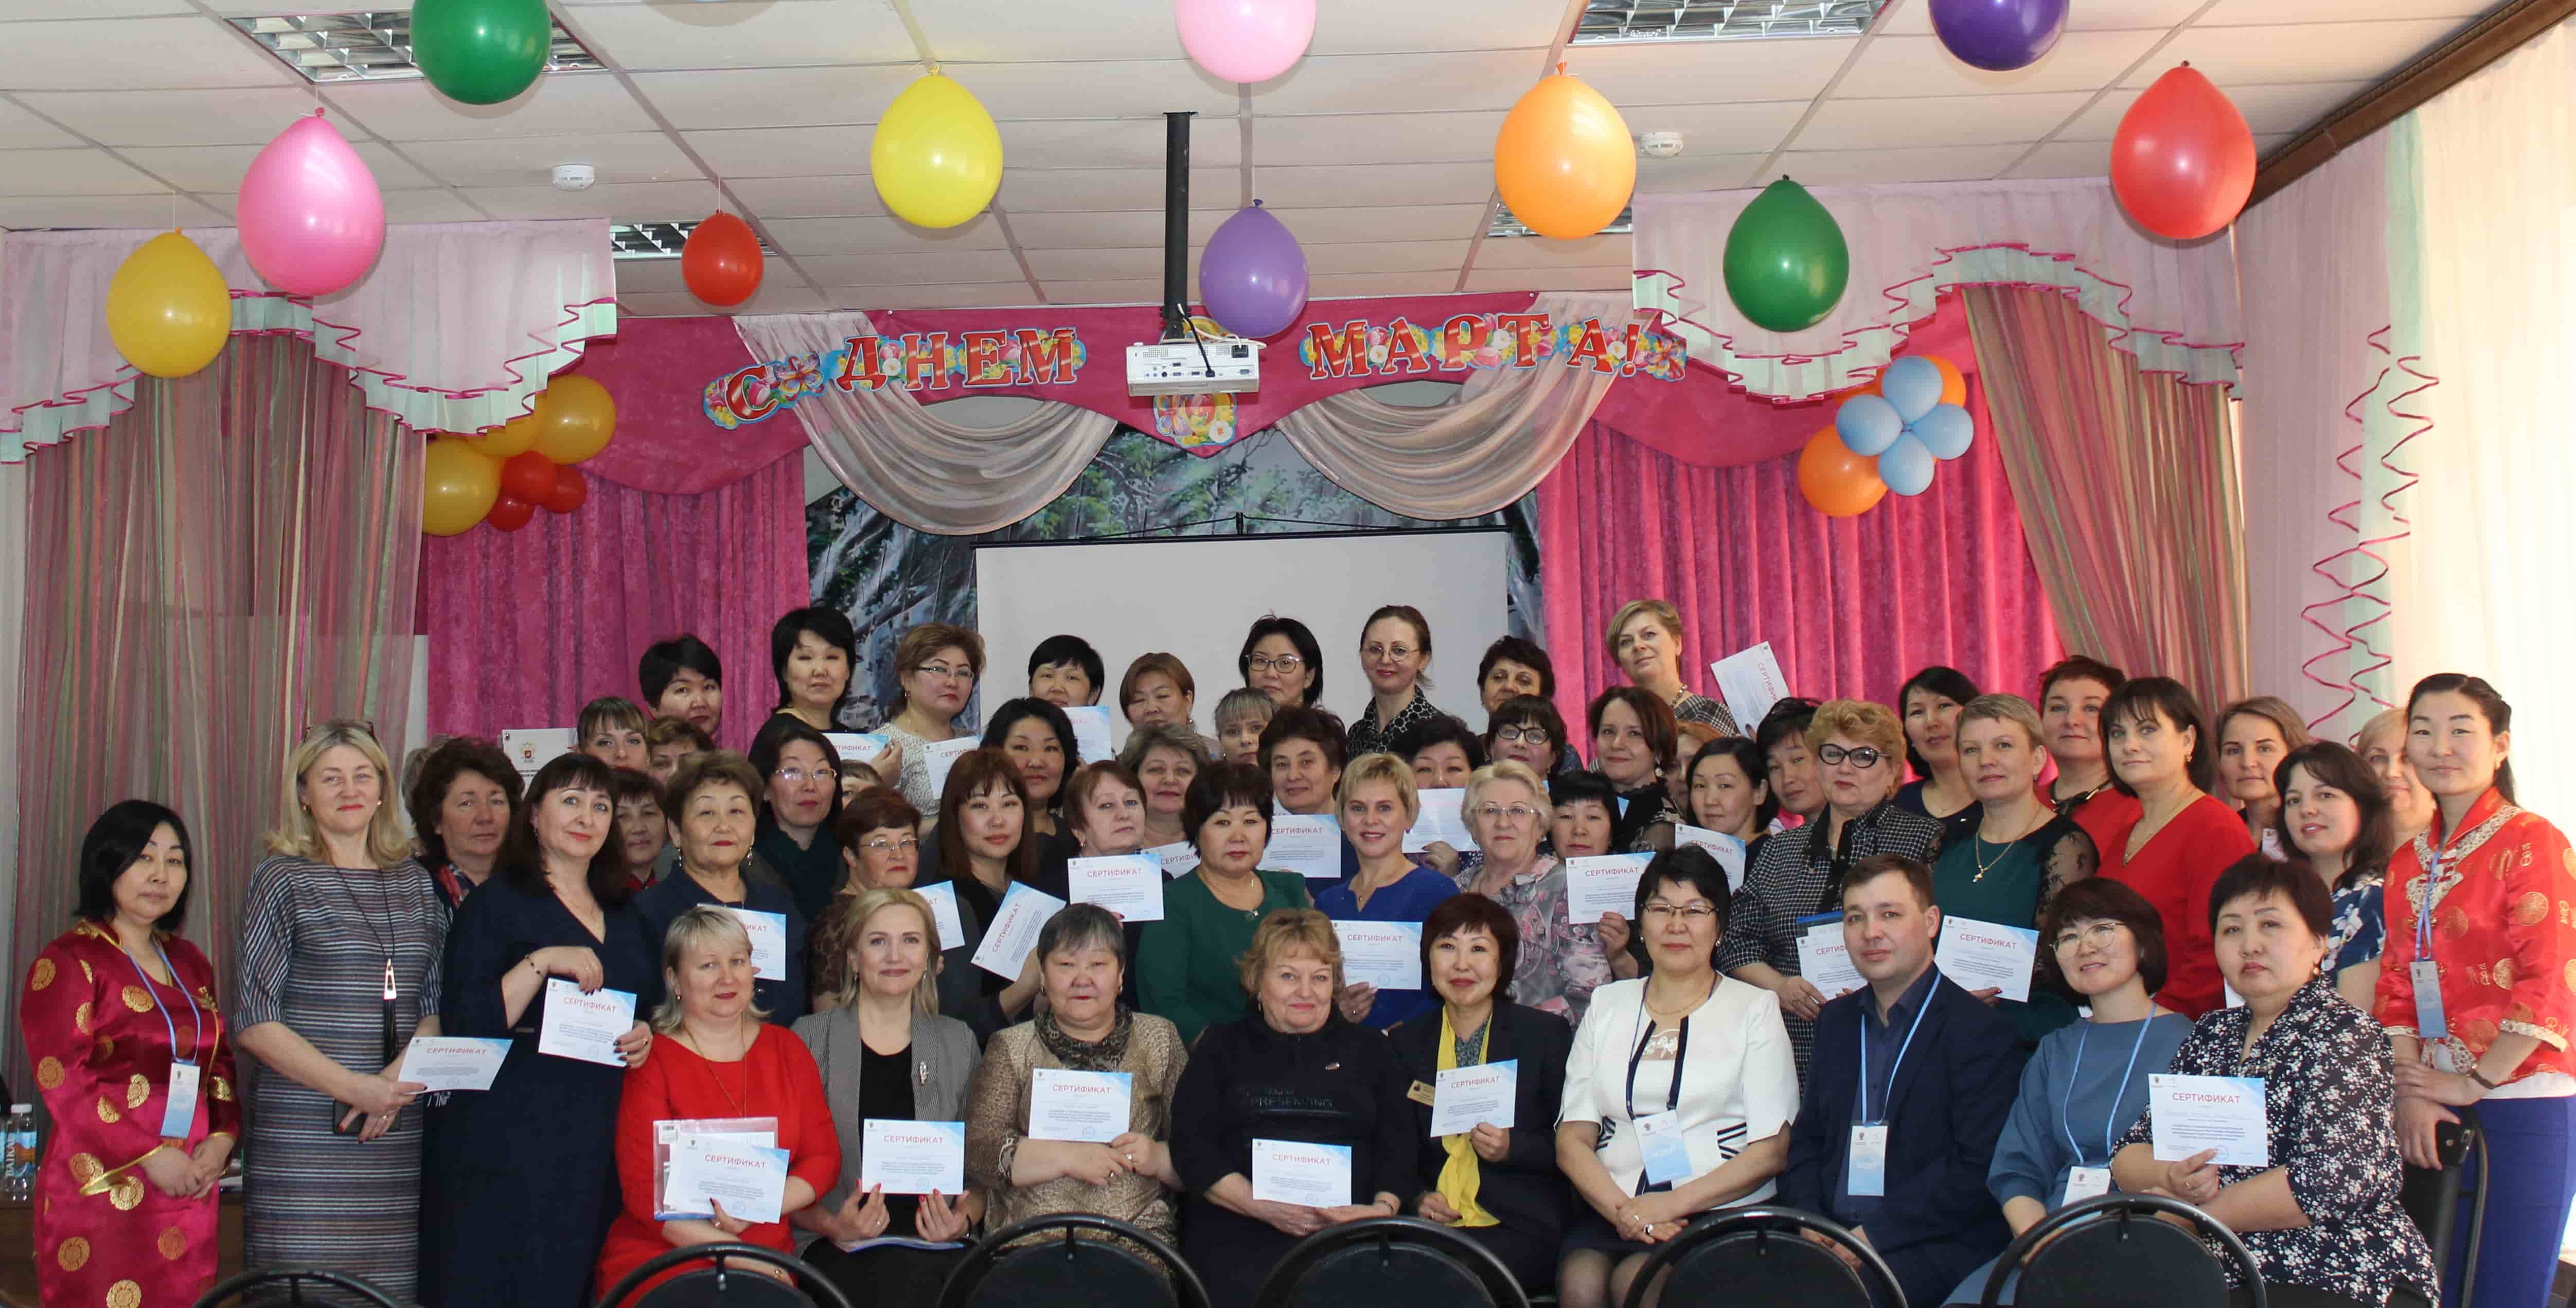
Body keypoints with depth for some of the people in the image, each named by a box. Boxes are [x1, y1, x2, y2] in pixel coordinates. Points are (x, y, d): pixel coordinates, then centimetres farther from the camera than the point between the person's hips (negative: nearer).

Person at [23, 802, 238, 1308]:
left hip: (188, 1195, 6)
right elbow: (63, 1082, -12)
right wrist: (152, 1155, -16)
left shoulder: (190, 963, 16)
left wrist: (221, 1139, -3)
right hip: (102, 1196, -6)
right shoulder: (68, 962, -4)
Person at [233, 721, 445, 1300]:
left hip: (396, 1142, 4)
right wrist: (354, 1087, -13)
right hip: (302, 1138, -4)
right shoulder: (284, 882, 1)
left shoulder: (417, 886, 14)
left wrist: (400, 1076, -5)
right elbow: (253, 1023, -4)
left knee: (394, 1290, 1)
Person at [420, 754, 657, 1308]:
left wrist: (646, 1036, 6)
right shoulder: (497, 904, -1)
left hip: (598, 1152, 5)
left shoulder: (626, 918, 17)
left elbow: (650, 1007, 28)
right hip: (506, 1152, -5)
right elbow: (463, 1026, -11)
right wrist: (542, 961, -20)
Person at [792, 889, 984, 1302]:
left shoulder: (958, 1042, 15)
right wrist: (832, 1226, -14)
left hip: (937, 1250, 2)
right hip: (839, 1251, -2)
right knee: (895, 1277, -35)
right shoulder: (811, 1039, 6)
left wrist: (963, 1219, -3)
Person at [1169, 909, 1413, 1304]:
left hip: (1348, 1231, 1)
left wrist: (1384, 1207, -7)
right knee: (1245, 1290, -29)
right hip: (1241, 1234, -1)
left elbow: (1398, 1143, 13)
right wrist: (1262, 1207, -9)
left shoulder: (1369, 1049, 22)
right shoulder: (1222, 1047, 16)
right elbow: (1190, 1146, 5)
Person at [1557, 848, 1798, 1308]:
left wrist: (1675, 1203, -13)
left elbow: (1772, 1150, 0)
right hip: (1611, 1210, 2)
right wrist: (1623, 1210, -11)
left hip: (1721, 1213, -2)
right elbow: (1572, 1139, 9)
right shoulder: (1607, 1005, 18)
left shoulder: (1755, 1008, 10)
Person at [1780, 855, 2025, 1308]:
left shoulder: (1982, 1030, -4)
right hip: (1833, 1238, 6)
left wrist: (1875, 1234, -17)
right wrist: (1810, 1223, -2)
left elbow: (1978, 1169, -12)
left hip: (1936, 1248, -6)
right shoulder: (1836, 1021, 18)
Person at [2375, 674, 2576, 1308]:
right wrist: (2410, 1095, -2)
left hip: (2524, 1102, -6)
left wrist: (2475, 1083, -12)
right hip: (2437, 1110, 6)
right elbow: (2396, 984, 10)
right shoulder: (2409, 860, 13)